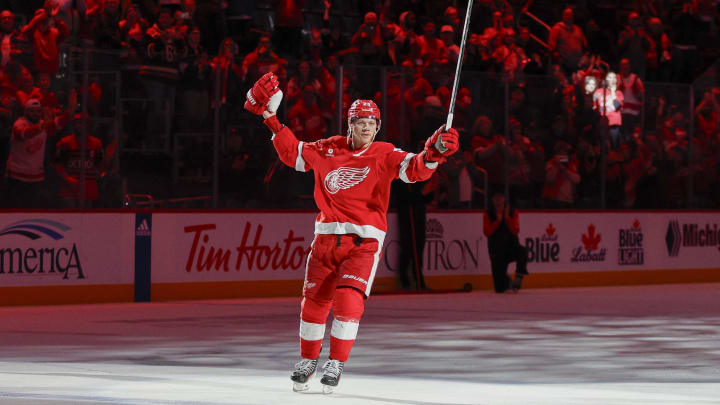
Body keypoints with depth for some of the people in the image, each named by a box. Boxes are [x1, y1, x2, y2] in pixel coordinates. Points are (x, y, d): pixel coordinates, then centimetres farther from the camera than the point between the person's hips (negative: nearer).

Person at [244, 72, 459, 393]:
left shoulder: (384, 156, -1)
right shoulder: (328, 150, 8)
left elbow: (414, 169, -14)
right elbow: (293, 153, 19)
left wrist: (432, 154, -35)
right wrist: (272, 119, 16)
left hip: (363, 242, -3)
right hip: (326, 237, 3)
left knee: (348, 301, -17)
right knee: (313, 301, 5)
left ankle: (337, 364, -2)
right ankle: (308, 360, 26)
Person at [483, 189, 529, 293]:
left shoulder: (512, 211, -1)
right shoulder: (488, 214, -1)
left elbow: (515, 231, -12)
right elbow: (487, 232, -13)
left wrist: (507, 218, -22)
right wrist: (498, 220, -20)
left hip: (511, 246, 0)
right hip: (496, 252, 0)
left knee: (522, 251, -41)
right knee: (500, 289, -4)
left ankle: (519, 278, -25)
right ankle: (508, 282, 34)